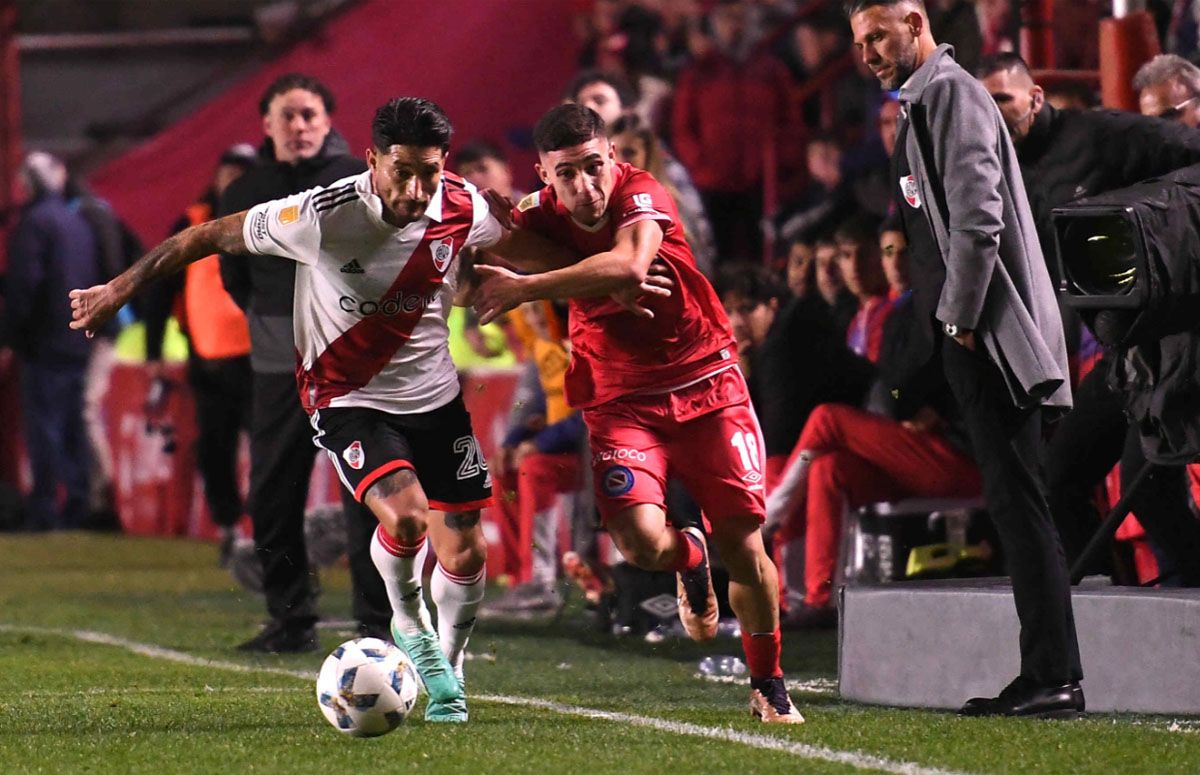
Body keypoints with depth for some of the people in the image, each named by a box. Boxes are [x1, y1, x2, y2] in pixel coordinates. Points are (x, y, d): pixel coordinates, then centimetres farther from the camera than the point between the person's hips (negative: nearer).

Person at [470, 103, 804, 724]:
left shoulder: (641, 195, -20)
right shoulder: (540, 217, -9)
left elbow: (627, 266, -40)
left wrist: (524, 288, -42)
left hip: (706, 383, -1)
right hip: (621, 400, 2)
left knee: (743, 544, -4)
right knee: (640, 541, -22)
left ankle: (768, 684, 19)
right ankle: (688, 559, 17)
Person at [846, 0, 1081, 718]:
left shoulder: (950, 92, -8)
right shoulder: (926, 100, 23)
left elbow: (978, 213, -18)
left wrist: (962, 317, -16)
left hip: (993, 333, -10)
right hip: (979, 337, 10)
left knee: (1018, 501, -12)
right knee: (1014, 503, 9)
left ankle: (1057, 678, -14)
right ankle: (1042, 677, 11)